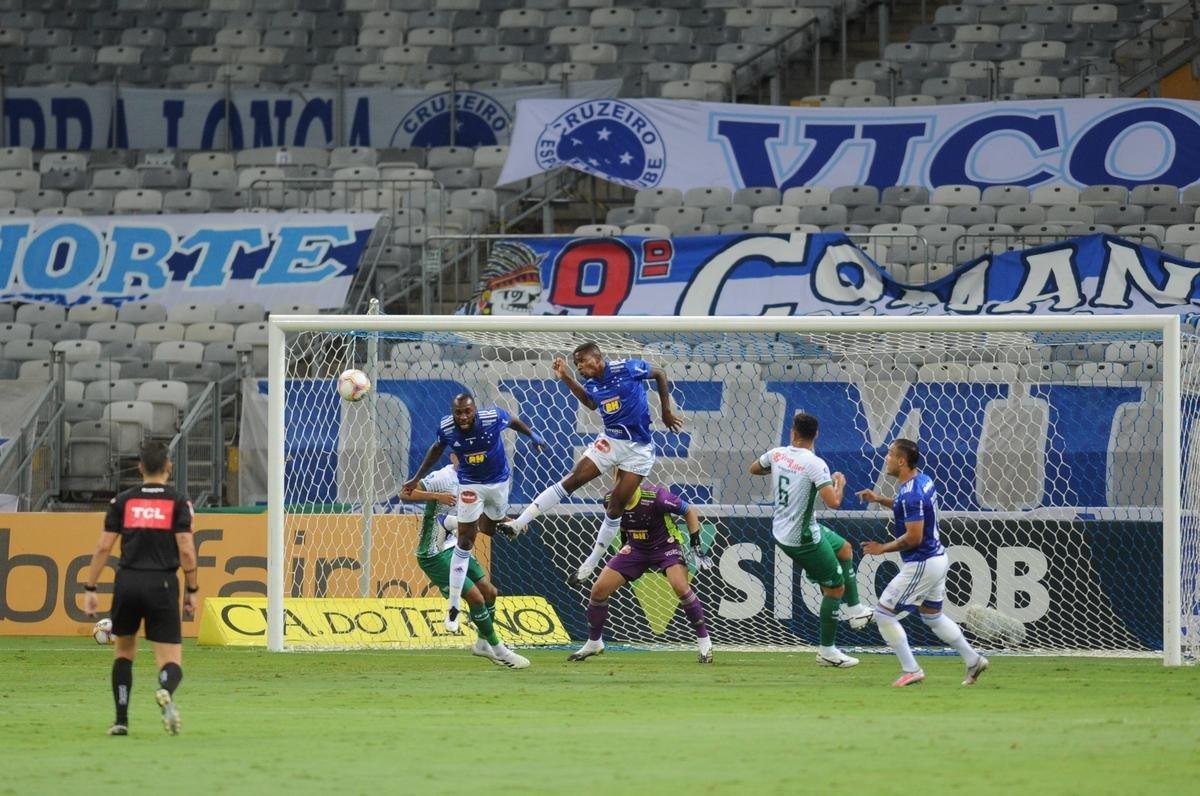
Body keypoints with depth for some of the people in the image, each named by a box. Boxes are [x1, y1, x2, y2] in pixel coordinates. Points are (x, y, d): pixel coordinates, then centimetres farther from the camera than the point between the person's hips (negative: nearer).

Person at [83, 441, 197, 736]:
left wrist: (90, 588, 9)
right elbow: (186, 549, -6)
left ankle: (121, 720, 18)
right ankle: (166, 691, -37)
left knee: (124, 650, 24)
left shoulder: (122, 501, 7)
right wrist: (191, 590, 3)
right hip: (163, 584, -2)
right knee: (171, 660, -1)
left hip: (128, 582, 2)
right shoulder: (177, 502, 2)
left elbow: (103, 547, 3)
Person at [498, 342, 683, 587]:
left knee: (615, 508, -1)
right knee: (569, 482, -6)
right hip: (609, 441, 5)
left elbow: (660, 373, -2)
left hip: (638, 449, -5)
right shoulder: (592, 384, -1)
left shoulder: (626, 368, -17)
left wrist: (666, 412, -1)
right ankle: (519, 524, -6)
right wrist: (566, 379, 10)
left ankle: (589, 565, 8)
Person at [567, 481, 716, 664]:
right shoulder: (610, 500, -13)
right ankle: (593, 643, 18)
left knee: (680, 585, -30)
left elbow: (689, 511, -14)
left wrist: (696, 548, -16)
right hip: (635, 549, 5)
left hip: (665, 545, -5)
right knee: (599, 589, -4)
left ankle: (704, 642, -17)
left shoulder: (654, 496, -28)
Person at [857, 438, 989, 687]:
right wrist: (879, 500, 16)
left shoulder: (911, 494, -24)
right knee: (932, 616, 25)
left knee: (883, 614, -3)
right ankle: (973, 660, 26)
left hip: (921, 565, -10)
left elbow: (913, 537, -26)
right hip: (937, 558, 10)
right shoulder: (923, 480, 6)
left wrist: (883, 548, -13)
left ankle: (910, 670, -1)